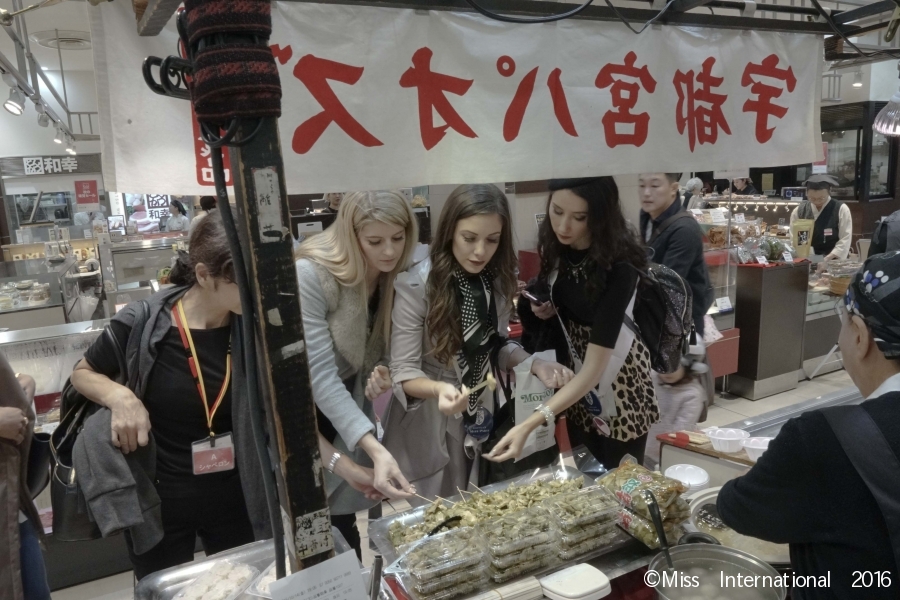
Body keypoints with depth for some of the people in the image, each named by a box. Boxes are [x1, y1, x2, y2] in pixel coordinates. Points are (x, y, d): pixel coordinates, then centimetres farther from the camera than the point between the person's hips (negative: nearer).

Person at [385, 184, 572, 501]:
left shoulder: (497, 281, -5)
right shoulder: (415, 285, -22)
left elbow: (496, 347, 6)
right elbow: (403, 373, -20)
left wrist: (534, 364, -12)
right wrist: (440, 389, -39)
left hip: (482, 424, 5)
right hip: (429, 429, -5)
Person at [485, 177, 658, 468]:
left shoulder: (619, 267, -30)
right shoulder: (556, 244, -11)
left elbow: (594, 368, -33)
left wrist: (530, 424, -41)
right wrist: (545, 309, -13)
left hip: (617, 387, -5)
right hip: (573, 380, 6)